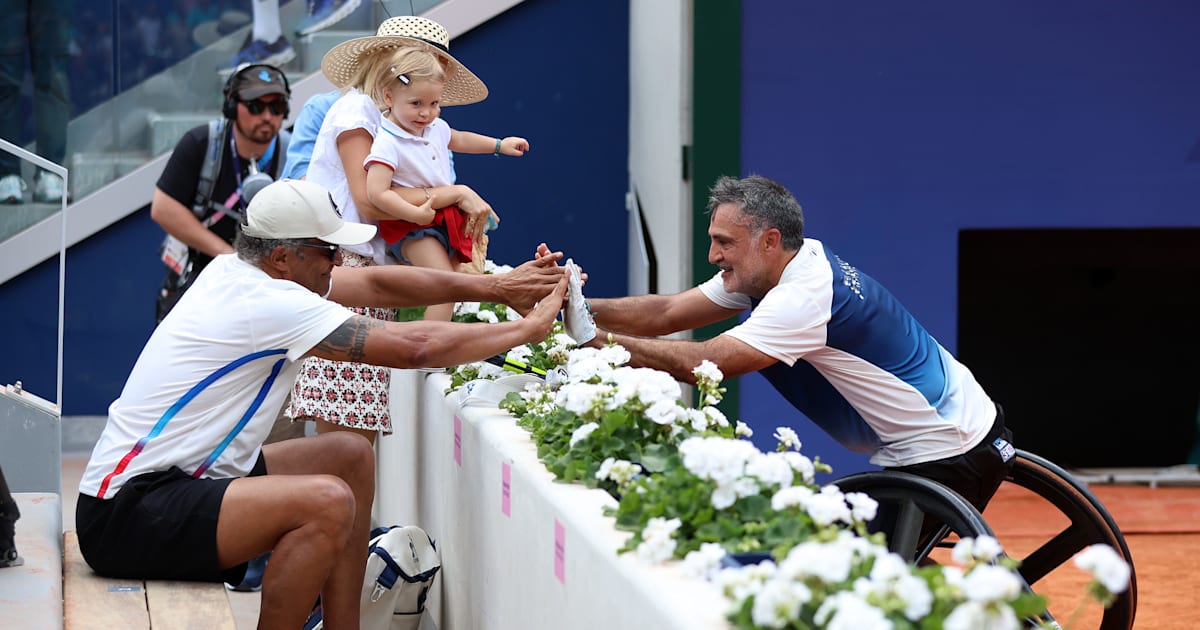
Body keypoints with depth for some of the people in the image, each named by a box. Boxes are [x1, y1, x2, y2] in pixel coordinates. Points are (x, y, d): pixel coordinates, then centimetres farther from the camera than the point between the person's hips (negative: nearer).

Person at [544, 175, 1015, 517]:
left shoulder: (806, 296, -27)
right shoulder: (758, 271, 2)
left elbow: (703, 363, -31)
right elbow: (666, 314, -1)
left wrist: (596, 340, -27)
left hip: (953, 454, -9)